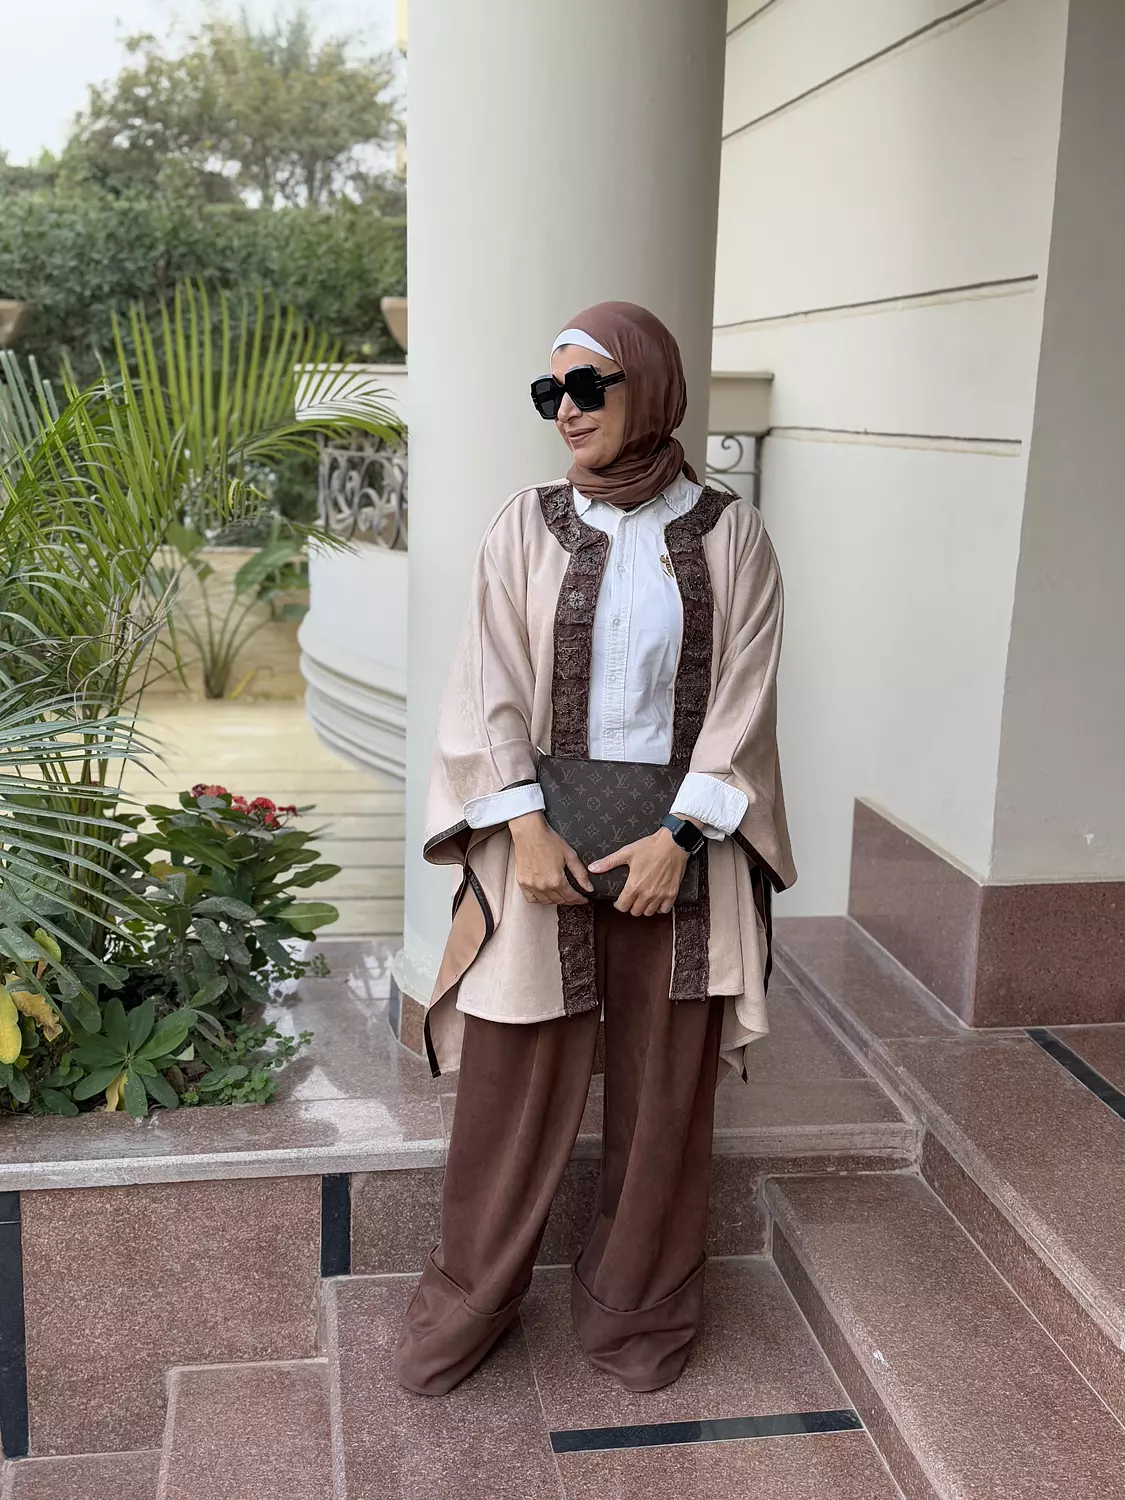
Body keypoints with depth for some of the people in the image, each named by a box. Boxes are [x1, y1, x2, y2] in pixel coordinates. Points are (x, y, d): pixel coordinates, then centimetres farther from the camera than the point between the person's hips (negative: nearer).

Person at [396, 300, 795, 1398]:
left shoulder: (728, 535, -1)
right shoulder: (528, 526, 1)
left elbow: (741, 698, -3)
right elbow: (493, 686, -2)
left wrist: (675, 837, -11)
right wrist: (527, 829, -11)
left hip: (679, 840, 0)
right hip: (545, 832, 0)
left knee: (662, 1084, 10)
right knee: (512, 1083, 6)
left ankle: (639, 1307, 30)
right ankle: (466, 1304, 26)